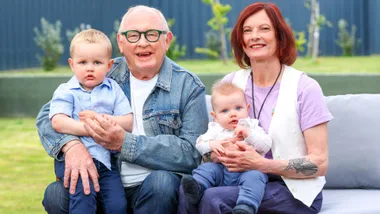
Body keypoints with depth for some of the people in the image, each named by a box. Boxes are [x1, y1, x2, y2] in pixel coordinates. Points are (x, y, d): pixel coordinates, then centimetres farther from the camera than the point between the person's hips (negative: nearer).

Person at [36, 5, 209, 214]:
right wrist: (71, 144, -21)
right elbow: (49, 114, 3)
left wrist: (124, 143, -24)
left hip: (159, 188, -2)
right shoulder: (104, 75, 6)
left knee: (161, 181, -34)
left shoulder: (188, 86, -2)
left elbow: (191, 153, -14)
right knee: (55, 195, -24)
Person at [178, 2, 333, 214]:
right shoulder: (231, 83, 6)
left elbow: (320, 164, -9)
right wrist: (219, 153, -12)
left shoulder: (304, 88, -7)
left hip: (294, 191, -4)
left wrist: (260, 164, -21)